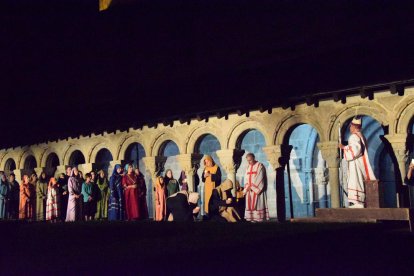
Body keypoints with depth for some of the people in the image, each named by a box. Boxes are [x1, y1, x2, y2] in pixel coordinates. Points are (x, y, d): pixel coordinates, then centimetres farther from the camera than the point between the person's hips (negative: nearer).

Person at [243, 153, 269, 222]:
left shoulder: (259, 166, -6)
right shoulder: (248, 167, 15)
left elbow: (259, 178, -13)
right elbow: (246, 178, 12)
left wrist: (252, 186, -13)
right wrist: (247, 187, -4)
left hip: (257, 189, -6)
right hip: (249, 189, 6)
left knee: (257, 203, -9)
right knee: (250, 203, 1)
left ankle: (258, 218, -8)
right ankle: (252, 218, 2)